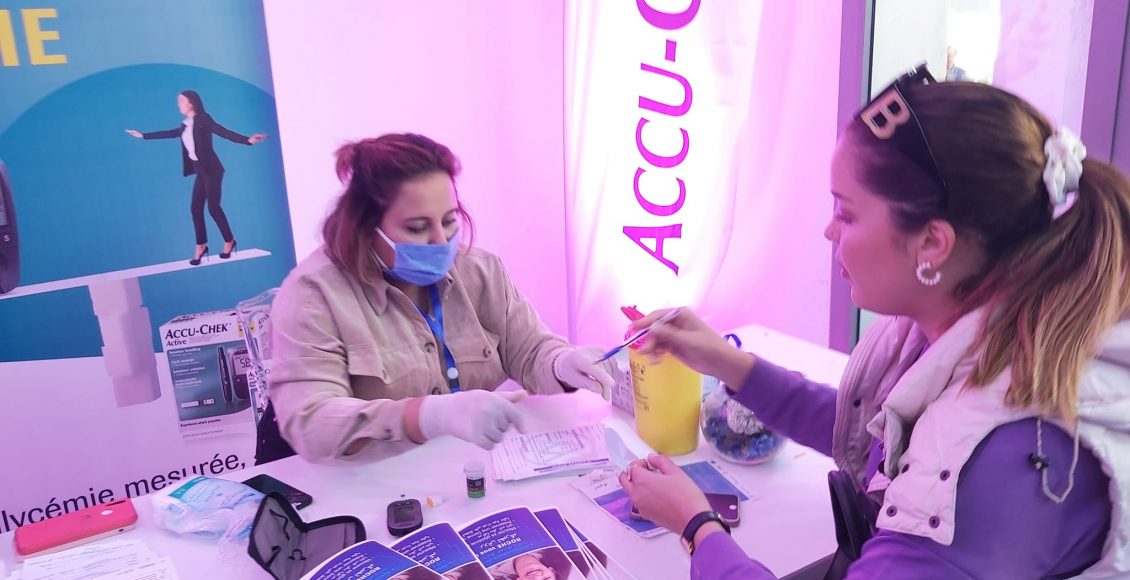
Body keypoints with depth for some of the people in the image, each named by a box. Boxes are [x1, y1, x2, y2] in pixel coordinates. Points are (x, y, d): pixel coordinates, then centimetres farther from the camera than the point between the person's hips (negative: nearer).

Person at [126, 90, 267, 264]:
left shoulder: (203, 119, -9)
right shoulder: (185, 125, 13)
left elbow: (223, 132, -22)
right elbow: (168, 133, 28)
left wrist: (247, 140, -38)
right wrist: (143, 136, 38)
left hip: (211, 170, -7)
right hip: (201, 171, 7)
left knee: (213, 207, -6)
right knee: (195, 208, 5)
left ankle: (229, 241, 10)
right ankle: (201, 246, 14)